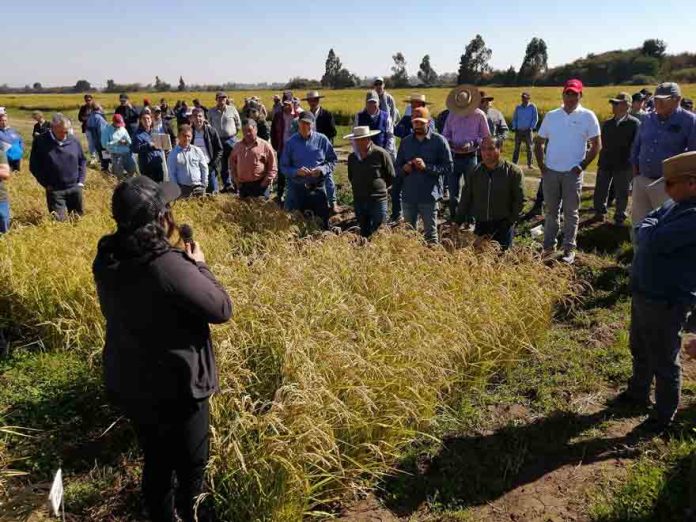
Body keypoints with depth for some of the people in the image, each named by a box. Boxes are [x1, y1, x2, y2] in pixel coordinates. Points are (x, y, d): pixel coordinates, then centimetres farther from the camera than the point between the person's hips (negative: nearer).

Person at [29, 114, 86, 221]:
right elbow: (34, 166, 0)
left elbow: (82, 161, 13)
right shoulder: (40, 142, -8)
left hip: (75, 188, 3)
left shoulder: (73, 141, 0)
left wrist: (81, 181, 5)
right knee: (59, 220, -5)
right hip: (55, 190, -3)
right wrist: (46, 184, -5)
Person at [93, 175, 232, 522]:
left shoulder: (108, 260, -7)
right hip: (174, 388, -7)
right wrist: (198, 265, -7)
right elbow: (222, 308, -20)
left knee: (155, 460, 27)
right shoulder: (168, 266, -31)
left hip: (128, 383, 7)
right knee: (190, 467, 17)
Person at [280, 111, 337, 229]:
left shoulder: (322, 140, 0)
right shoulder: (291, 142, 0)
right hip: (296, 188, 0)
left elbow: (333, 160, 4)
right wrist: (296, 172, -18)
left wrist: (322, 169, -14)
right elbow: (283, 166, 0)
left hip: (317, 188, 0)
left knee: (323, 222, 9)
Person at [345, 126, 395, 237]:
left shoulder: (381, 154, -8)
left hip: (378, 200, -5)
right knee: (364, 234, 14)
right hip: (359, 201, 5)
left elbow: (391, 176, 0)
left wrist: (379, 188, 8)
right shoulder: (352, 157, 6)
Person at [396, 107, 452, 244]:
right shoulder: (405, 142, 10)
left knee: (431, 234, 6)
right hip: (408, 196, 4)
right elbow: (397, 168, 13)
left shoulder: (439, 141, -3)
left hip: (429, 197, -4)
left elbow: (448, 167, -8)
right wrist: (404, 169, -10)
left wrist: (426, 167, -19)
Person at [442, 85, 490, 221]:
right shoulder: (452, 114, 4)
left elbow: (486, 137, -1)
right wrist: (449, 142, -9)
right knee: (453, 190, 8)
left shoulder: (479, 115, -4)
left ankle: (471, 219, 16)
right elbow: (445, 134, 13)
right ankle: (453, 218, 21)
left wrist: (472, 143, -16)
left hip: (470, 158, -3)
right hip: (453, 157, 3)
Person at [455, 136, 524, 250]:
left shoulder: (513, 171, -5)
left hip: (502, 226, -3)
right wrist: (459, 221, 7)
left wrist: (511, 220, -8)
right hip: (480, 225, 3)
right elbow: (466, 198, 11)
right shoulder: (475, 171, 6)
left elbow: (519, 200, -3)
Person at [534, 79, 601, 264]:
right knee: (551, 211, 11)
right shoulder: (551, 116, 6)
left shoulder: (588, 116, -2)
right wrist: (542, 166, 1)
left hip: (572, 173, -3)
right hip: (551, 172, 3)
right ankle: (549, 246, 22)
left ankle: (569, 249, 13)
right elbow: (539, 143, 11)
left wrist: (582, 166, -8)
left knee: (571, 213, 5)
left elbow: (596, 145, 0)